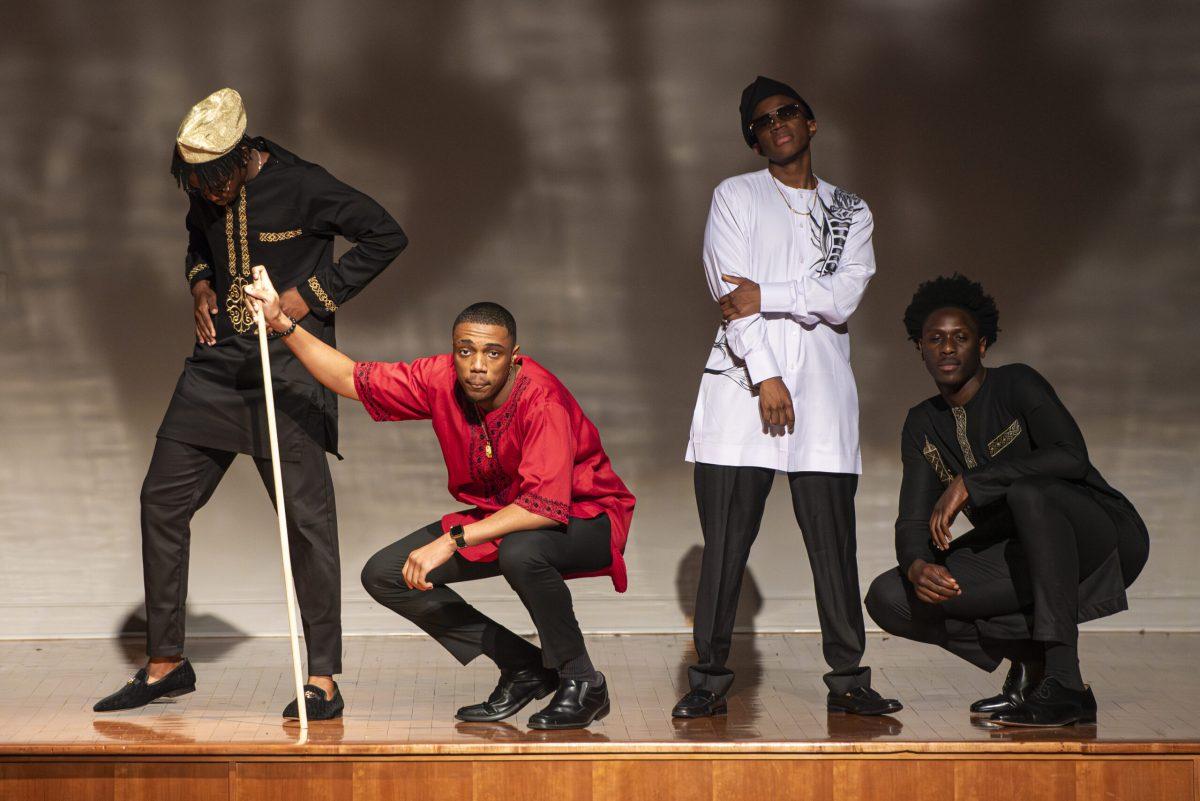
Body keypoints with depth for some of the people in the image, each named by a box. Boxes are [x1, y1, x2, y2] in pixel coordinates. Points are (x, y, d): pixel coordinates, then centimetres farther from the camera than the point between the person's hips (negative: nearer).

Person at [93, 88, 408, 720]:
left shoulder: (301, 188, -14)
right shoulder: (203, 192, 5)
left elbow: (386, 237, -9)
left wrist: (310, 294, -11)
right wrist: (200, 283, 6)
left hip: (289, 370, -6)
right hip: (217, 366, 6)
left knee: (306, 513, -9)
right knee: (162, 498, 3)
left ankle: (323, 678, -1)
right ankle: (166, 661, 15)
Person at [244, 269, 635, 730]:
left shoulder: (541, 399, -31)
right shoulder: (442, 379, -12)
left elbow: (545, 505, -39)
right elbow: (352, 379, -3)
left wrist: (452, 540, -41)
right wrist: (283, 325, -13)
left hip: (584, 517, -7)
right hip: (500, 516, 7)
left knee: (521, 552, -41)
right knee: (384, 574, -2)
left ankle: (581, 683, -17)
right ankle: (524, 668, 4)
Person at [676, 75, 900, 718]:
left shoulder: (851, 213, 17)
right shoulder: (736, 197, 10)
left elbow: (843, 297, 0)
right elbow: (729, 293, -2)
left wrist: (765, 295, -9)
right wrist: (765, 377, -10)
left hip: (822, 392, 2)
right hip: (742, 385, -2)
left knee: (834, 541, -1)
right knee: (725, 541, -4)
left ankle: (847, 680, 5)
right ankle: (710, 678, 2)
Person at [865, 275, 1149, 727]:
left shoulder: (1017, 385, -12)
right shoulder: (923, 426, 6)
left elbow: (1071, 457, -29)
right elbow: (912, 521, -1)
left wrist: (967, 482, -31)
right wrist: (916, 566, -25)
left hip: (1104, 536, -6)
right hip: (1021, 555, 6)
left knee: (1029, 492, -40)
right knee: (889, 598, -11)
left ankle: (1065, 683, -37)